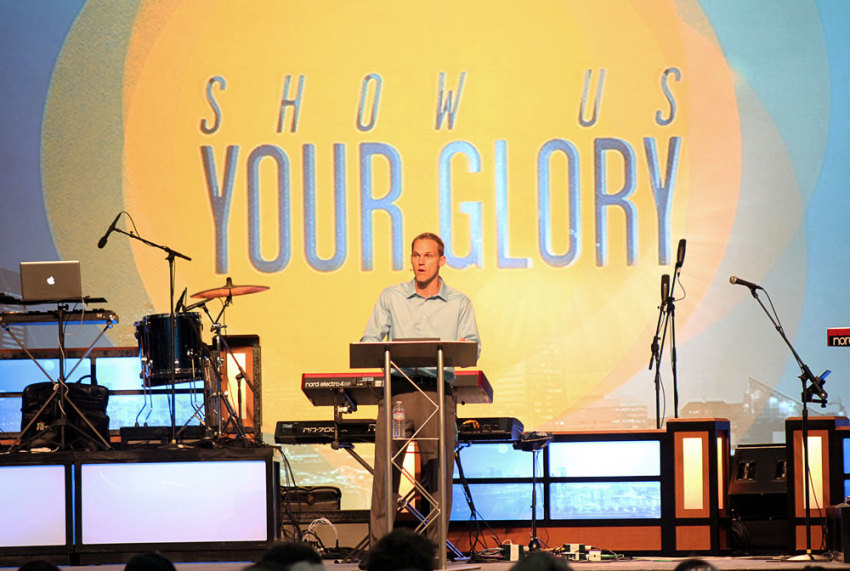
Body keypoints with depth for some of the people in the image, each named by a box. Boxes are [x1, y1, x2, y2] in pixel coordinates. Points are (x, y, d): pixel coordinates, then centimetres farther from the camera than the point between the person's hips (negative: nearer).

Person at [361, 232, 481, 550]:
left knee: (439, 472, -4)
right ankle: (378, 547, -7)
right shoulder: (391, 297, 15)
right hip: (397, 388, 0)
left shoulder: (459, 303, 14)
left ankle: (434, 547, 2)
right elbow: (370, 339, 12)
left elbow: (473, 345, 8)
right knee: (385, 468, -8)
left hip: (439, 389, 0)